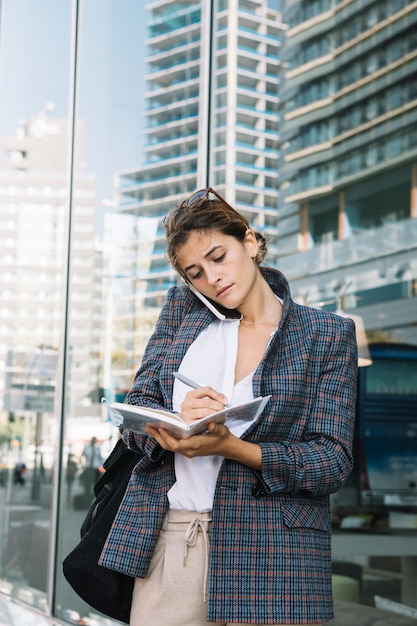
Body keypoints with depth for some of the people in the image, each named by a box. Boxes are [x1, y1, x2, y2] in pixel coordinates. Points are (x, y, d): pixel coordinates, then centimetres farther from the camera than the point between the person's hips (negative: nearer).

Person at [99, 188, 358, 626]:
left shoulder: (328, 336, 2)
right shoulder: (181, 307, 11)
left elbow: (333, 461, -4)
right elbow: (135, 408, 7)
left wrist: (228, 446, -19)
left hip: (270, 556, -2)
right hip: (166, 543, 2)